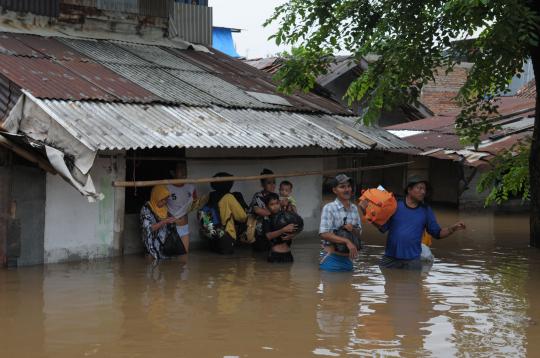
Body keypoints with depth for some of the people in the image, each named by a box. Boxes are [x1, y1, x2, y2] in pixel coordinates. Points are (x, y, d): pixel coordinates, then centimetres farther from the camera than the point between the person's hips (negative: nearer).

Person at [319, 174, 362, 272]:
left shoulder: (354, 209, 7)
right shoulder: (329, 208, -9)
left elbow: (359, 233, 14)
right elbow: (324, 234, -17)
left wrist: (352, 229, -9)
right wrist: (347, 241, -23)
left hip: (347, 257, 5)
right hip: (332, 256, -5)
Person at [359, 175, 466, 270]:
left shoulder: (426, 211, 8)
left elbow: (437, 233, 8)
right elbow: (382, 228, 0)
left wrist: (452, 229, -9)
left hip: (412, 260, 1)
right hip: (390, 258, 0)